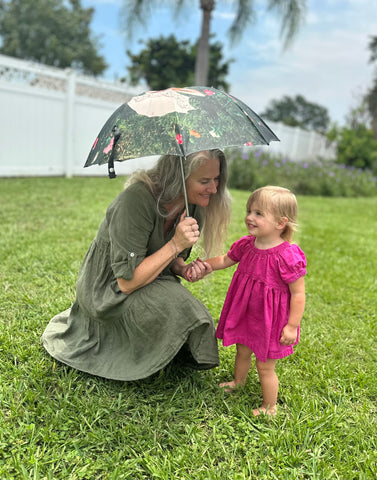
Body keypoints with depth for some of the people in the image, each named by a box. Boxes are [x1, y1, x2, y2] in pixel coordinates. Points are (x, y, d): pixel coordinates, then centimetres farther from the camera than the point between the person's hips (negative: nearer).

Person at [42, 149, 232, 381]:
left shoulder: (193, 206, -8)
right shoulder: (136, 199, -32)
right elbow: (127, 281, -30)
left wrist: (183, 269, -15)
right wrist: (175, 244, -34)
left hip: (149, 281, 7)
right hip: (106, 290, -7)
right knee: (177, 307, -31)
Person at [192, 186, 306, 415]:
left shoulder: (288, 256, -26)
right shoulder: (246, 245, -6)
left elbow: (298, 294, -21)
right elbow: (226, 259, 14)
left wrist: (292, 326, -20)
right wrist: (208, 265, 0)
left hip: (271, 320, -6)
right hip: (245, 314, 6)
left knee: (265, 367, 10)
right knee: (242, 352, 28)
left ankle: (269, 407, 34)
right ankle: (238, 381, 57)